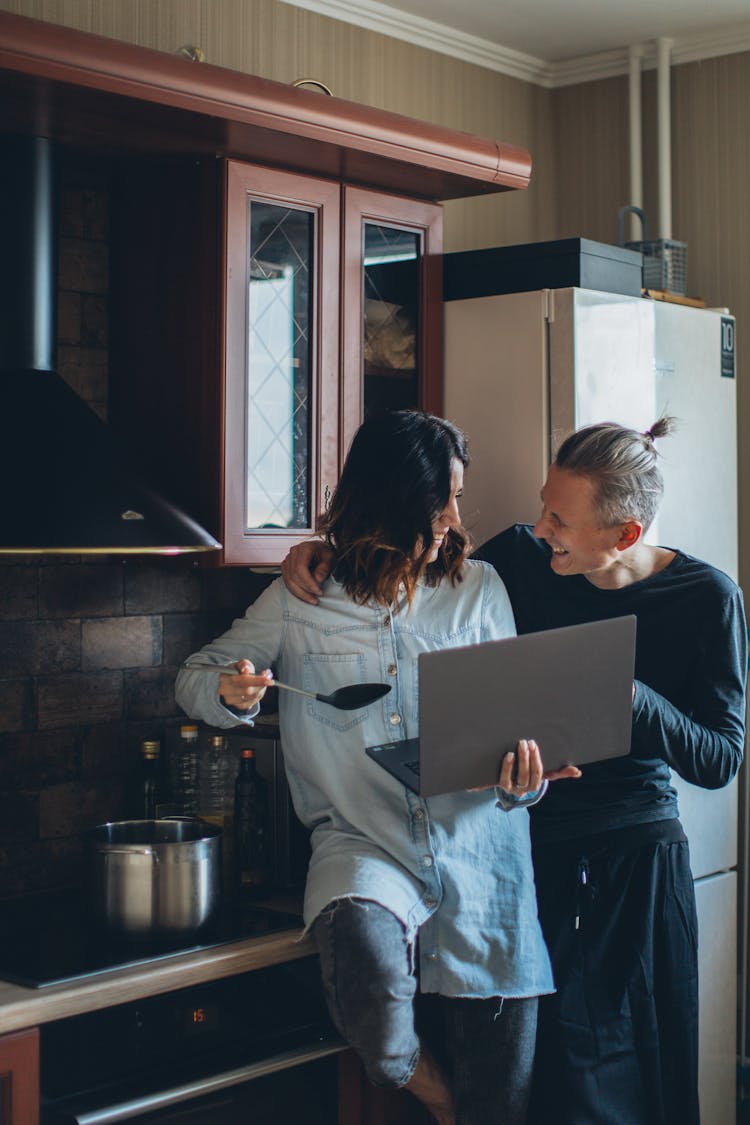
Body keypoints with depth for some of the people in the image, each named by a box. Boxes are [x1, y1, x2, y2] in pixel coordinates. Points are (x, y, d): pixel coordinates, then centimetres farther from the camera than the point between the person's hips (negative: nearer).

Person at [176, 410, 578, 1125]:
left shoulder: (479, 589, 6)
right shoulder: (301, 599, 2)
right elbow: (195, 678, 11)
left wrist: (521, 776, -17)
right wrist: (231, 693, -13)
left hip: (478, 855, 2)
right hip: (363, 848, -1)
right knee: (372, 981, -32)